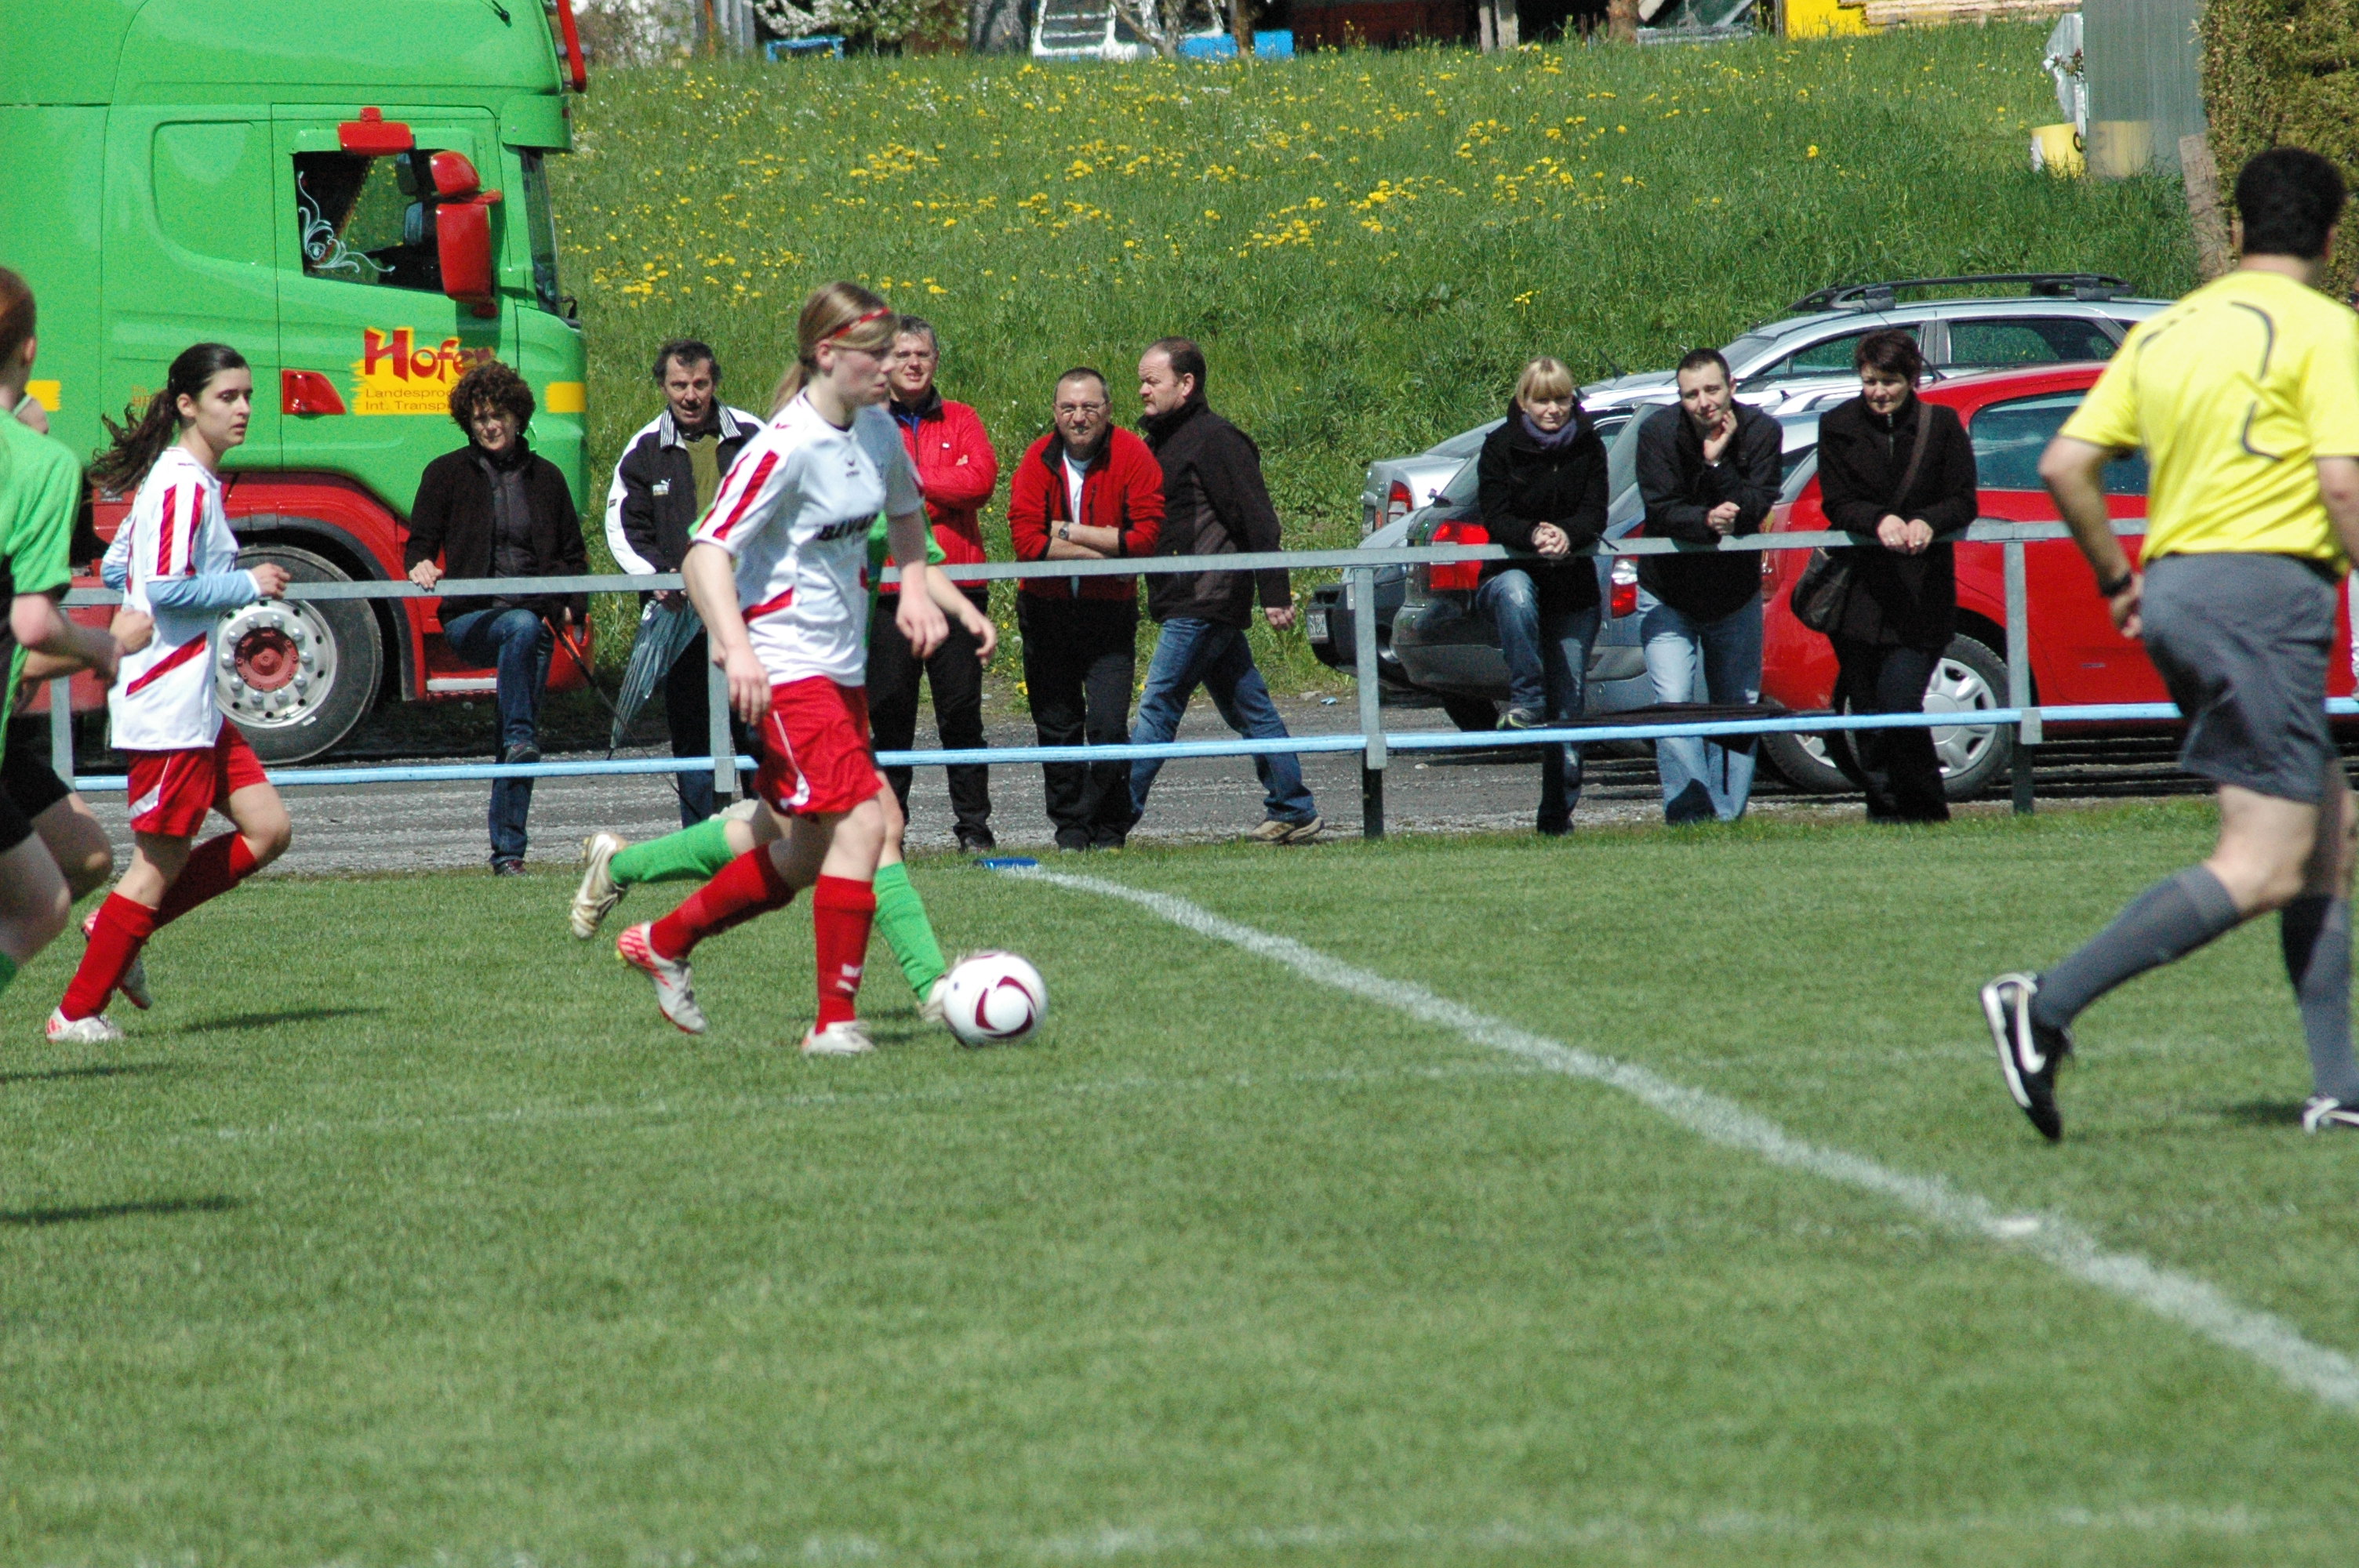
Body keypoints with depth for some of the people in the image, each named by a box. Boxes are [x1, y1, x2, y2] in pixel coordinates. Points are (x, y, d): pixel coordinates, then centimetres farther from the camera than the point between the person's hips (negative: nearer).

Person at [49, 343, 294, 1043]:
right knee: (162, 862, -4)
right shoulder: (184, 485, -16)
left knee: (268, 829, 8)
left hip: (197, 707, 10)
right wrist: (247, 585, -14)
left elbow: (115, 571, 21)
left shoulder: (188, 479, 15)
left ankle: (119, 926, 12)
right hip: (168, 706, -10)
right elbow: (164, 589, -23)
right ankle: (78, 1014, 3)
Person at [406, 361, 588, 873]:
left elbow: (572, 554, 21)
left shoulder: (546, 478, 15)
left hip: (535, 620, 3)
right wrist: (420, 566, -17)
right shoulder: (447, 474, 8)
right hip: (470, 618, -3)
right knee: (522, 628, -37)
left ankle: (508, 849, -1)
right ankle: (519, 736, -38)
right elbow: (420, 540, 7)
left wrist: (572, 606, 5)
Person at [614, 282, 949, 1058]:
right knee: (859, 824, -18)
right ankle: (836, 1022, -12)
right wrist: (737, 648, -35)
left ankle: (662, 943, 32)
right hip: (783, 669, -9)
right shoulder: (785, 447, -19)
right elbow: (705, 553, -23)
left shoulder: (877, 430, 6)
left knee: (806, 859, 14)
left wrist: (915, 588, 12)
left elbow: (904, 508, 28)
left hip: (841, 668, 9)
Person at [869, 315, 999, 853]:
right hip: (888, 586, -1)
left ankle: (974, 825, 7)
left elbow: (981, 478, -6)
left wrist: (913, 481, -8)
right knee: (890, 715, 1)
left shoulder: (960, 421, 11)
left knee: (961, 714, 2)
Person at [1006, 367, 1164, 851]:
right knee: (1056, 728, 8)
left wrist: (1071, 532, -16)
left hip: (1110, 612, -2)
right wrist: (1106, 550, -17)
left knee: (1109, 727, -11)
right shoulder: (1038, 461, -4)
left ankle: (1109, 830, 4)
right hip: (1046, 610, 2)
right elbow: (1025, 539, -14)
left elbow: (1146, 536, -17)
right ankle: (1069, 829, 20)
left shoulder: (1133, 457, -8)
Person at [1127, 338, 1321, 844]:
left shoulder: (1214, 440, -11)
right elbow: (1145, 524, 25)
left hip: (1203, 605, -10)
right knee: (1249, 708, 12)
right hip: (1193, 605, 10)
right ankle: (1293, 811, 15)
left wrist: (1274, 592, -19)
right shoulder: (1160, 440, 18)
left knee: (1157, 708, -11)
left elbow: (1258, 518, -15)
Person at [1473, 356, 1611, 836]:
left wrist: (1567, 535, -29)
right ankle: (1526, 702, -36)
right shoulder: (1500, 447, -5)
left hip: (1573, 584, 2)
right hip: (1513, 572, -2)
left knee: (1569, 703, 0)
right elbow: (1495, 518, -12)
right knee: (1516, 594, -41)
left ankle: (1559, 812, 8)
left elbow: (1595, 515, -6)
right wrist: (1534, 536, -33)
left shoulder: (1589, 447, 1)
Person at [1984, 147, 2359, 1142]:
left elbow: (2065, 465, 12)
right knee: (2263, 867, -10)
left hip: (2175, 585, 9)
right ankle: (2048, 1008, -20)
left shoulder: (2167, 331, 15)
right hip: (2263, 585, -9)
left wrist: (2117, 577, 22)